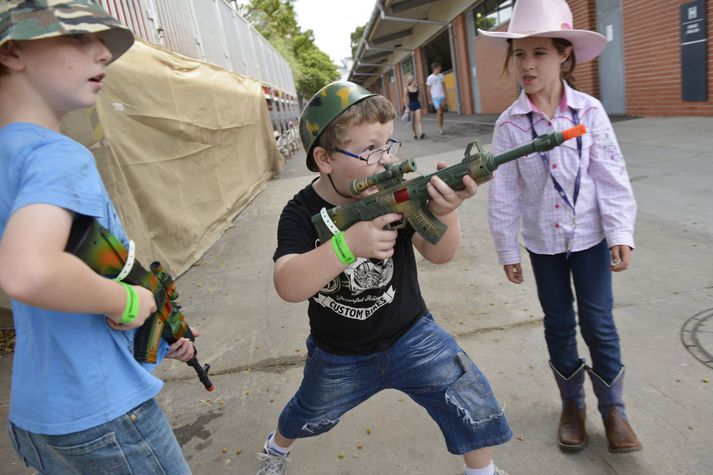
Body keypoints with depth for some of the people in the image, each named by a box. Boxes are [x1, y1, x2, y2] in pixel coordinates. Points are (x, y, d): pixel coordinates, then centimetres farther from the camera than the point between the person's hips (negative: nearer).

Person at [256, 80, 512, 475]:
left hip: (411, 337, 1)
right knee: (309, 416, 25)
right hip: (337, 357, 0)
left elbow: (437, 254, -20)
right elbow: (288, 287, -34)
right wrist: (346, 244, -50)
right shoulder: (302, 213, -21)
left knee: (471, 402, -6)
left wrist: (444, 212, -43)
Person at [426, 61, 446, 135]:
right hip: (435, 97, -4)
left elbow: (443, 86, 10)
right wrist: (430, 99, -1)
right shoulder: (430, 78, -7)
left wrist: (445, 96, 5)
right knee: (439, 113, -7)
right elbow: (429, 89, -1)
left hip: (442, 96, 4)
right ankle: (440, 129, -1)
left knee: (441, 113, 8)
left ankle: (441, 127, 17)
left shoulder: (441, 75, 5)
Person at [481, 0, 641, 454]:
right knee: (559, 324, 14)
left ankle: (613, 408, 29)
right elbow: (504, 192, -5)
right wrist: (508, 250, -2)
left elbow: (612, 177, -6)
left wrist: (621, 233, -11)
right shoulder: (509, 124, -9)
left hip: (589, 237, 0)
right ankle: (572, 403, 35)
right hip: (543, 242, 1)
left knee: (598, 323, 7)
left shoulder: (589, 111, -9)